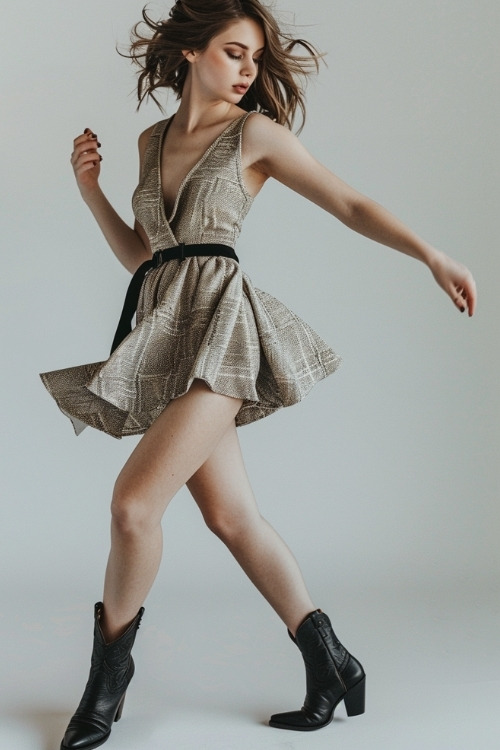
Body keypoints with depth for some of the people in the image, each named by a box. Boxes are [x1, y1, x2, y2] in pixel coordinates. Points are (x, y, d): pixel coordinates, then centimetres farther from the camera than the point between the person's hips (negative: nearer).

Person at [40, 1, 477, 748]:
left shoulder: (256, 133, 3)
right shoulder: (153, 140, 18)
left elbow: (351, 206, 1)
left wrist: (432, 254, -9)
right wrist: (91, 190, 10)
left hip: (218, 324, -6)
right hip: (163, 331, 6)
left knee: (134, 502, -14)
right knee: (229, 513, 5)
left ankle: (110, 668, 9)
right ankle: (330, 666, 16)